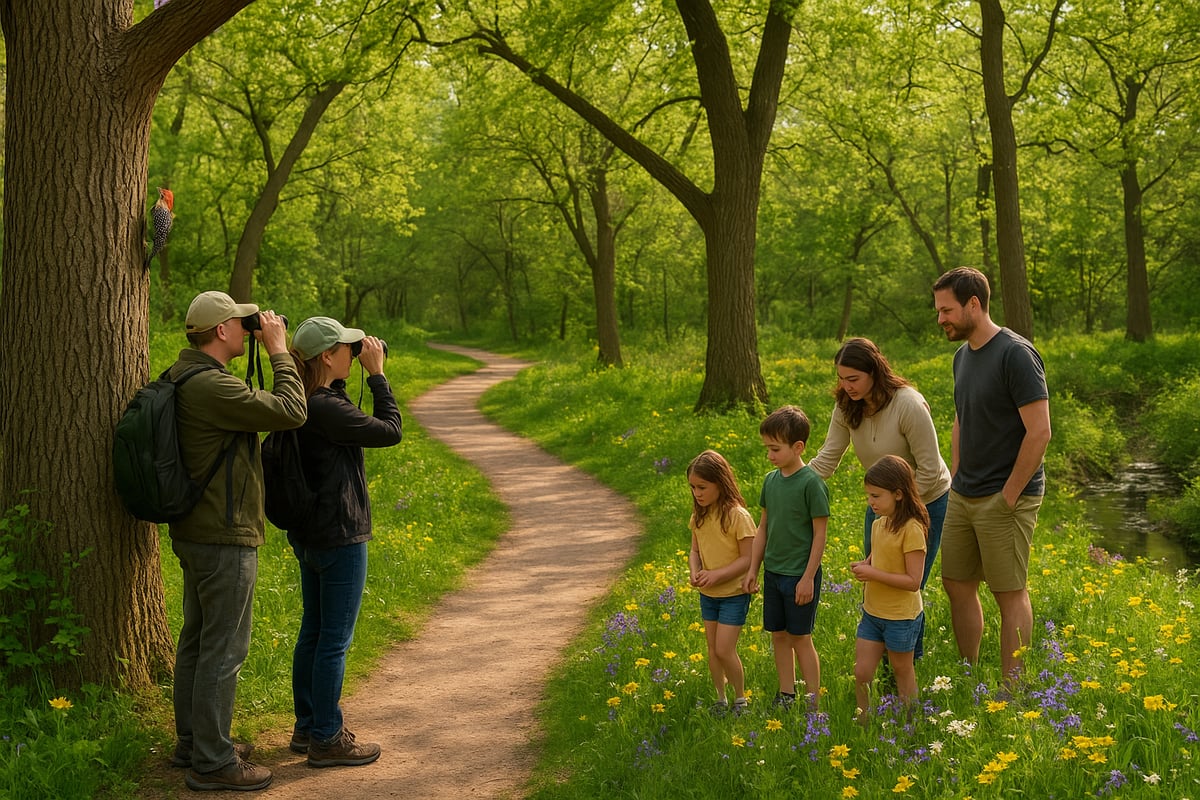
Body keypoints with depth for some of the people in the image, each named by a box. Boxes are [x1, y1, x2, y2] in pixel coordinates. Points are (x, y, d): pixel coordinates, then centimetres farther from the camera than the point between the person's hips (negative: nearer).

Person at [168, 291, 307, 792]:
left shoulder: (182, 377, 10)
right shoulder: (210, 386, -23)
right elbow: (290, 413, -22)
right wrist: (278, 351, -14)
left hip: (195, 534, 11)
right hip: (224, 539, -11)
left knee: (198, 641, 18)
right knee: (223, 650, -2)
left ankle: (193, 744, 30)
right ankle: (211, 763, 6)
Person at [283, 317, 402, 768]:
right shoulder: (325, 409, -23)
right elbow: (391, 431, -17)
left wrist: (344, 382, 8)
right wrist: (376, 374, -10)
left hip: (308, 536, 10)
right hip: (339, 539, -10)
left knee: (313, 632, 18)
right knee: (335, 640, 1)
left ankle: (307, 727, 29)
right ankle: (326, 740, 10)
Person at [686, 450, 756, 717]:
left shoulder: (737, 515, -20)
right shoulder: (699, 515, 0)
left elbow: (748, 558, -18)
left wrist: (717, 574, -25)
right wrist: (694, 572, -11)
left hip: (734, 593, -6)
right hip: (707, 594, 6)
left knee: (724, 650, -7)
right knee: (713, 650, 12)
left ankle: (741, 699, 12)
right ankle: (720, 700, 26)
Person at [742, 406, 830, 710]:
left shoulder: (811, 483, -16)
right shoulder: (771, 480, 4)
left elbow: (820, 533, -13)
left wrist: (808, 577, -14)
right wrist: (753, 569, 11)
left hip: (800, 575, -6)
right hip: (773, 572, 6)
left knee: (800, 637, 2)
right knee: (778, 635, 13)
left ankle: (813, 701, 14)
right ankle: (786, 696, 27)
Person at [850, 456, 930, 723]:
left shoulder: (911, 530, -21)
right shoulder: (878, 524, 3)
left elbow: (913, 581, -23)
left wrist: (873, 574, -23)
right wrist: (863, 566, -2)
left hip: (901, 617, -6)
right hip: (872, 612, 7)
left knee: (902, 671, 11)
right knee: (861, 673, 5)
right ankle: (864, 721, 21)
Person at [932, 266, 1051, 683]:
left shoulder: (1016, 355, -15)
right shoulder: (963, 356, 11)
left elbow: (1039, 433, -18)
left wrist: (1009, 496, -16)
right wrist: (955, 481, 14)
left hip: (1005, 499, -8)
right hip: (963, 497, 8)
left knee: (1010, 594, 0)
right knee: (957, 586, 12)